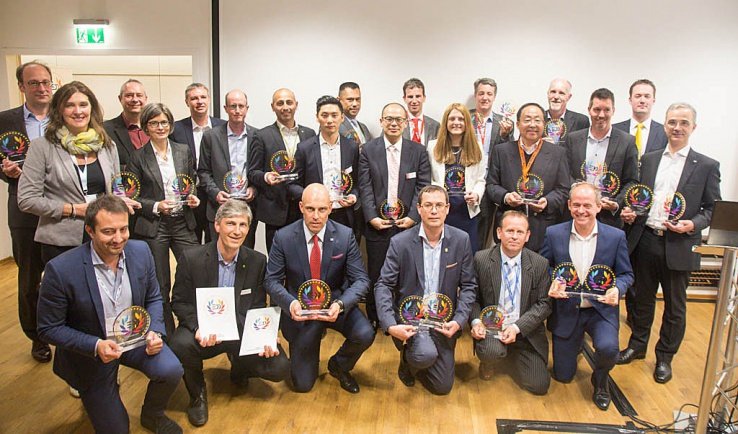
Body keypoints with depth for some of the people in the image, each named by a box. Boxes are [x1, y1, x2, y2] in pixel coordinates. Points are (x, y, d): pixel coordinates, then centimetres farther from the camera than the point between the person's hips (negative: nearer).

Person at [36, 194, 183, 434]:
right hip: (90, 351, -2)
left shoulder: (141, 251, -13)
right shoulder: (60, 270, -25)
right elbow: (48, 329, -15)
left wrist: (154, 331, -18)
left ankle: (152, 414, 9)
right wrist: (96, 346, -28)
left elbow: (153, 298, 1)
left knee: (171, 370, -24)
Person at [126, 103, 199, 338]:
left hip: (183, 223, 3)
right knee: (161, 285, 7)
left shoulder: (184, 151, 7)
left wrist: (194, 197, -3)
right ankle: (168, 335, 23)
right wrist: (155, 207, -15)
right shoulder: (138, 157, -2)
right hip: (153, 228, -2)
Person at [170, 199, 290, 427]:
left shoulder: (257, 261, -3)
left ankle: (239, 369, 21)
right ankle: (197, 394, 0)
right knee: (180, 345, -35)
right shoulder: (192, 258, -9)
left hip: (242, 331, 2)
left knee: (280, 368, -16)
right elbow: (179, 302, -4)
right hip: (203, 330, -1)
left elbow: (259, 307, 2)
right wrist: (198, 328, -24)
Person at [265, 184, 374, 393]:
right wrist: (291, 303, -28)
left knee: (365, 335, -28)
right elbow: (271, 281, -8)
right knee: (302, 384, -1)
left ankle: (338, 365, 7)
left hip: (335, 304, 1)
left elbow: (361, 280, -11)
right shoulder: (283, 237, -11)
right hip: (300, 309, -1)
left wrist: (340, 304, -31)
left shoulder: (345, 235, -11)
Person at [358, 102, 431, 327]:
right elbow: (365, 187, -1)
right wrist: (371, 217, -10)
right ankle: (374, 320, 23)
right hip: (377, 224, 0)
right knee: (376, 275, 7)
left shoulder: (418, 151, 6)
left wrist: (413, 217, -9)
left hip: (408, 224, 1)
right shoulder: (368, 150, 4)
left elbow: (423, 187, 1)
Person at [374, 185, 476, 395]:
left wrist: (459, 321, -14)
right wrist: (390, 325, -24)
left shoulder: (461, 240, -5)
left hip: (443, 321, 3)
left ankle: (414, 359, 37)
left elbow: (468, 286, 0)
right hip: (409, 318, -3)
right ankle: (407, 361, 5)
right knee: (426, 354, -33)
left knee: (442, 387, 6)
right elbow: (383, 286, -10)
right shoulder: (400, 242, -11)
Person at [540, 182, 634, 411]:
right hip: (565, 310, 1)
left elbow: (626, 274, 1)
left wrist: (617, 289, -22)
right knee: (563, 376, 8)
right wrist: (551, 284, -20)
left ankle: (600, 382, 6)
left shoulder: (616, 236, -8)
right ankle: (577, 341, 43)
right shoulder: (554, 233, -8)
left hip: (601, 309, -1)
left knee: (608, 348, -32)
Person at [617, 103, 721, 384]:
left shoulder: (707, 166, -1)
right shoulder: (649, 160, 9)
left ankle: (664, 357, 28)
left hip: (679, 246, -2)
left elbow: (713, 208, 0)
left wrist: (693, 224, -18)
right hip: (645, 241, 3)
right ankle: (637, 345, 34)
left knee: (674, 306, 11)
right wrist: (629, 212, -5)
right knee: (642, 298, 17)